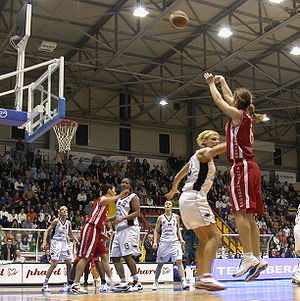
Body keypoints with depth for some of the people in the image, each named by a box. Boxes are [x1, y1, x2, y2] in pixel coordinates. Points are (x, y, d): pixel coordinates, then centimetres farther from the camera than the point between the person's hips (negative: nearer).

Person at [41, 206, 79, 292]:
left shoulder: (68, 223, 6)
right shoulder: (56, 221, -9)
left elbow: (71, 235, 18)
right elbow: (47, 231, -7)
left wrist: (78, 242, 9)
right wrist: (44, 242, -19)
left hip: (64, 243, 6)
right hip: (56, 243, -6)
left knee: (69, 263, 2)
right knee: (54, 264, -12)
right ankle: (45, 285, -5)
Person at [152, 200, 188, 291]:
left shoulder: (176, 217, 9)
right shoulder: (161, 218, 4)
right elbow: (156, 230, 7)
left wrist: (181, 239, 6)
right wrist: (155, 242, -3)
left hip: (174, 241, 1)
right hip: (164, 242, 0)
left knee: (179, 261, -14)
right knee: (160, 263, 6)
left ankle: (183, 281, -19)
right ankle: (155, 282, 19)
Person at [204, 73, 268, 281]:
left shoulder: (238, 114, -4)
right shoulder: (247, 117, 18)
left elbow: (219, 100, 7)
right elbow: (228, 98, 34)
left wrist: (211, 83, 23)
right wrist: (222, 81, 46)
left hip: (242, 166, -9)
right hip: (251, 168, 9)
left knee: (240, 212, -15)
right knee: (249, 216, 6)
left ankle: (249, 257, -20)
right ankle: (258, 259, 6)